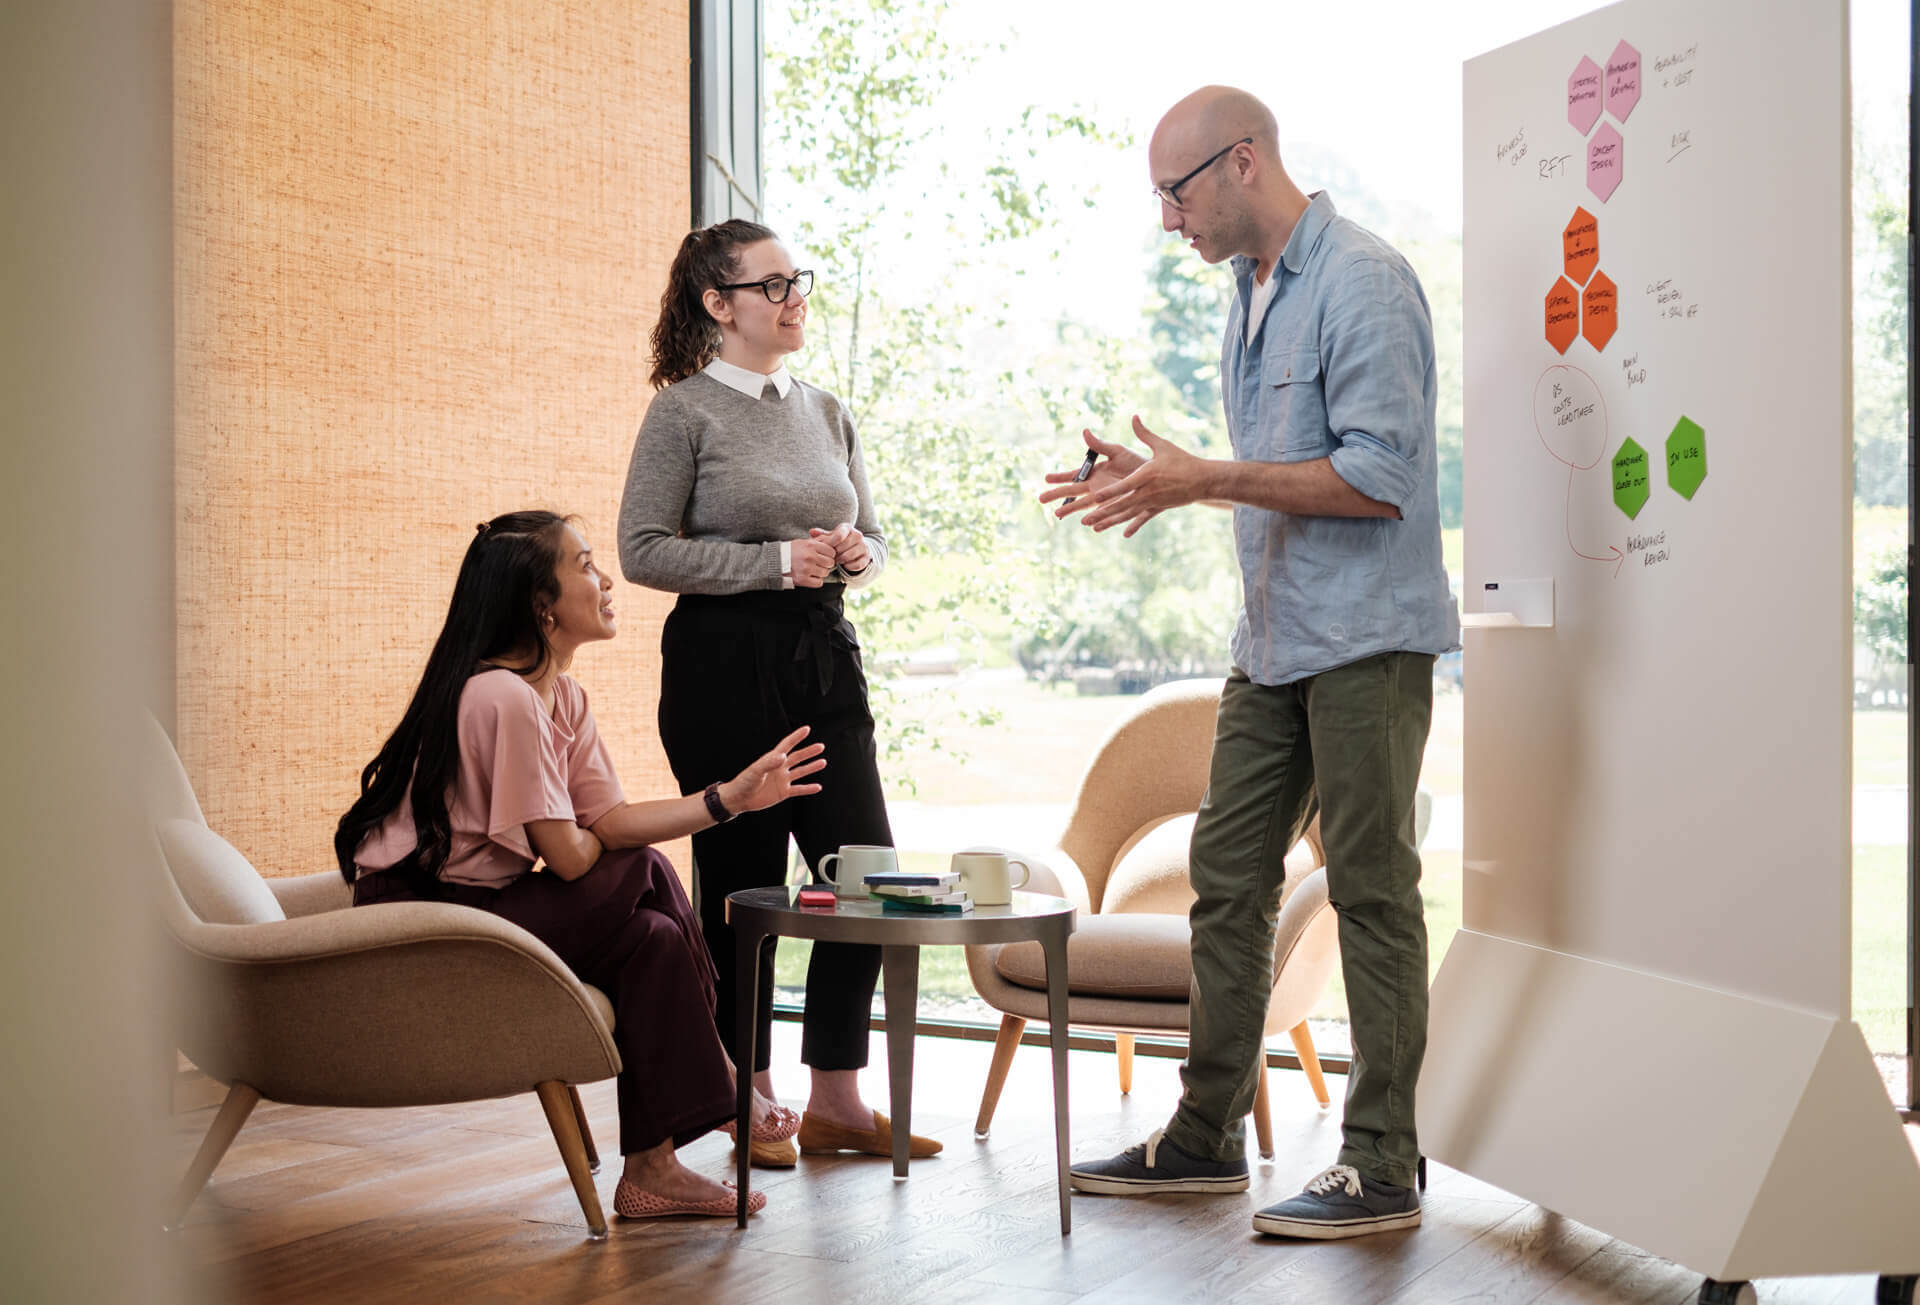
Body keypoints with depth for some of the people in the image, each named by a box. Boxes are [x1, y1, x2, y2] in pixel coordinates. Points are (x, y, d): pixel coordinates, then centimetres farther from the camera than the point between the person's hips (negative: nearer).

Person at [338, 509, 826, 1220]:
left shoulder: (562, 696, 9)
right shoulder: (504, 696, -22)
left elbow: (609, 819, 2)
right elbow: (569, 855, -20)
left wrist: (733, 796, -5)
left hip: (475, 899, 9)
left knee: (646, 870, -2)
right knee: (650, 936, -15)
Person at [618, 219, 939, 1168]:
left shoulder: (826, 412, 15)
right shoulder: (684, 412, -3)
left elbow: (871, 538, 22)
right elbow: (643, 549, -10)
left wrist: (855, 554, -2)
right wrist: (775, 561, -16)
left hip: (825, 660, 6)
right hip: (725, 663, -6)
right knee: (741, 883, 0)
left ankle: (835, 1098, 14)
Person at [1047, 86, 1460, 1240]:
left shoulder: (1362, 281, -14)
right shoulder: (1253, 290, 16)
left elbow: (1377, 479, -21)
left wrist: (1205, 480, -20)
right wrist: (1159, 483, 8)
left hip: (1366, 637, -9)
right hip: (1276, 639, 9)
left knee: (1374, 893, -3)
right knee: (1229, 882, 11)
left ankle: (1385, 1167, 5)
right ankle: (1210, 1135, 22)